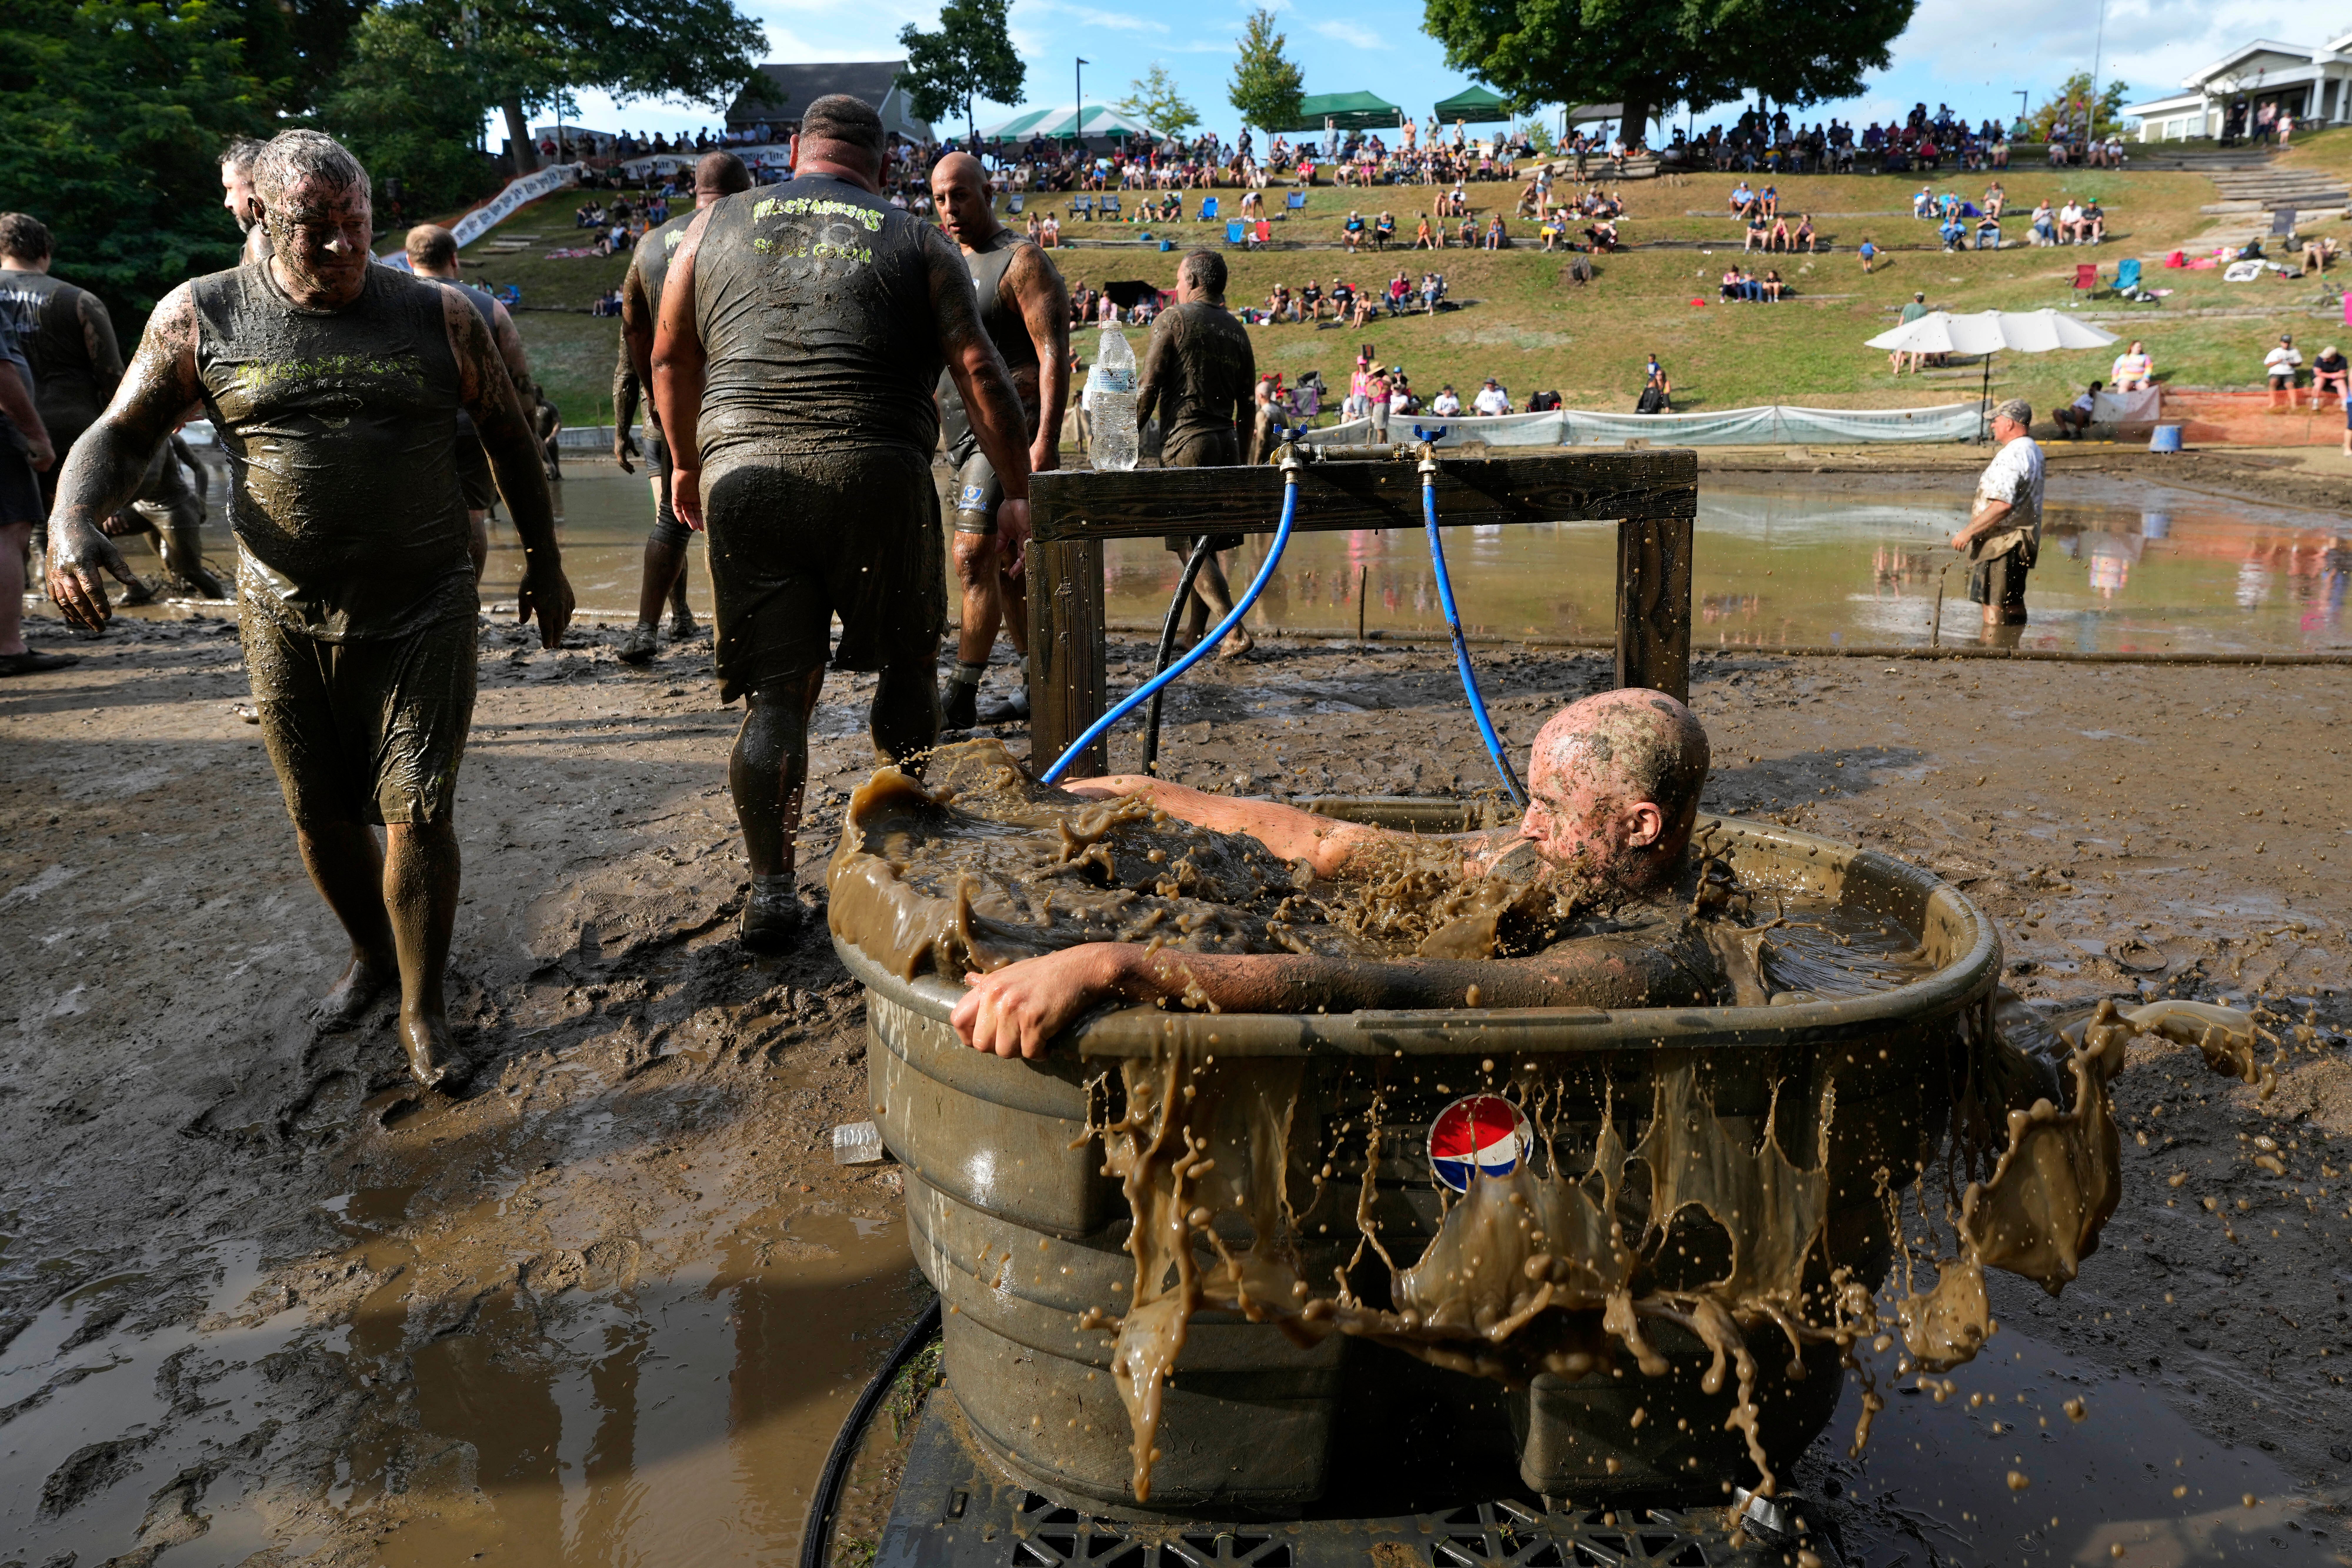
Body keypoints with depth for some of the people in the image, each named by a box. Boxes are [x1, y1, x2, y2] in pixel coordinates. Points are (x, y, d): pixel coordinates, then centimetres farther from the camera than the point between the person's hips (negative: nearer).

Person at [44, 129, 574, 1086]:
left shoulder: (438, 317, 0)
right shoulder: (200, 316, 1)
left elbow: (509, 438, 10)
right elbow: (122, 435, 4)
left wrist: (545, 562, 13)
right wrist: (72, 518, -17)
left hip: (422, 613, -2)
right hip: (286, 618, 2)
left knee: (415, 812, -4)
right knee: (319, 813, 12)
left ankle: (422, 1010, 12)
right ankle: (371, 952, 39)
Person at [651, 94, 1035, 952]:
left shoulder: (716, 225, 16)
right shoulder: (919, 242, 10)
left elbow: (670, 359, 19)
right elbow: (978, 369, 1)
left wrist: (686, 463, 31)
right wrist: (1017, 488, 5)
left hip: (743, 472, 2)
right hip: (876, 476, -1)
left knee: (776, 691, 6)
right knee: (908, 658, 18)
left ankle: (771, 890, 3)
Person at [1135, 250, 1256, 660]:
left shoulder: (1174, 320, -4)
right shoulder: (1237, 331, 14)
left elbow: (1147, 390, -8)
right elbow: (1248, 403, 15)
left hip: (1186, 442, -6)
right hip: (1225, 442, 6)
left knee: (1192, 546, -7)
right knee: (1206, 544, 13)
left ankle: (1236, 631, -18)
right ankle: (1194, 634, 20)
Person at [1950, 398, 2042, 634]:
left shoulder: (2011, 456, -20)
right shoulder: (2033, 451, 14)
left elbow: (2003, 505, -28)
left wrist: (1968, 532, -23)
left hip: (2003, 541, -11)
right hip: (2024, 539, 11)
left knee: (1993, 603, -8)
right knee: (2013, 602, 17)